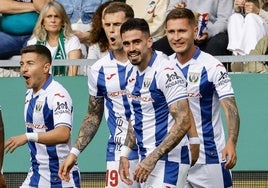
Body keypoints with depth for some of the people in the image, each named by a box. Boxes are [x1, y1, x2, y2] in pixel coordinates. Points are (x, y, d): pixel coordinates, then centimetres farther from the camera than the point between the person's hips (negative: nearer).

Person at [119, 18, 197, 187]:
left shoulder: (167, 72, -17)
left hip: (169, 160, -8)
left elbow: (184, 122, -22)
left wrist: (153, 159, -24)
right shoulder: (132, 72, 10)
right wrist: (125, 154, 14)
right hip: (147, 160, 8)